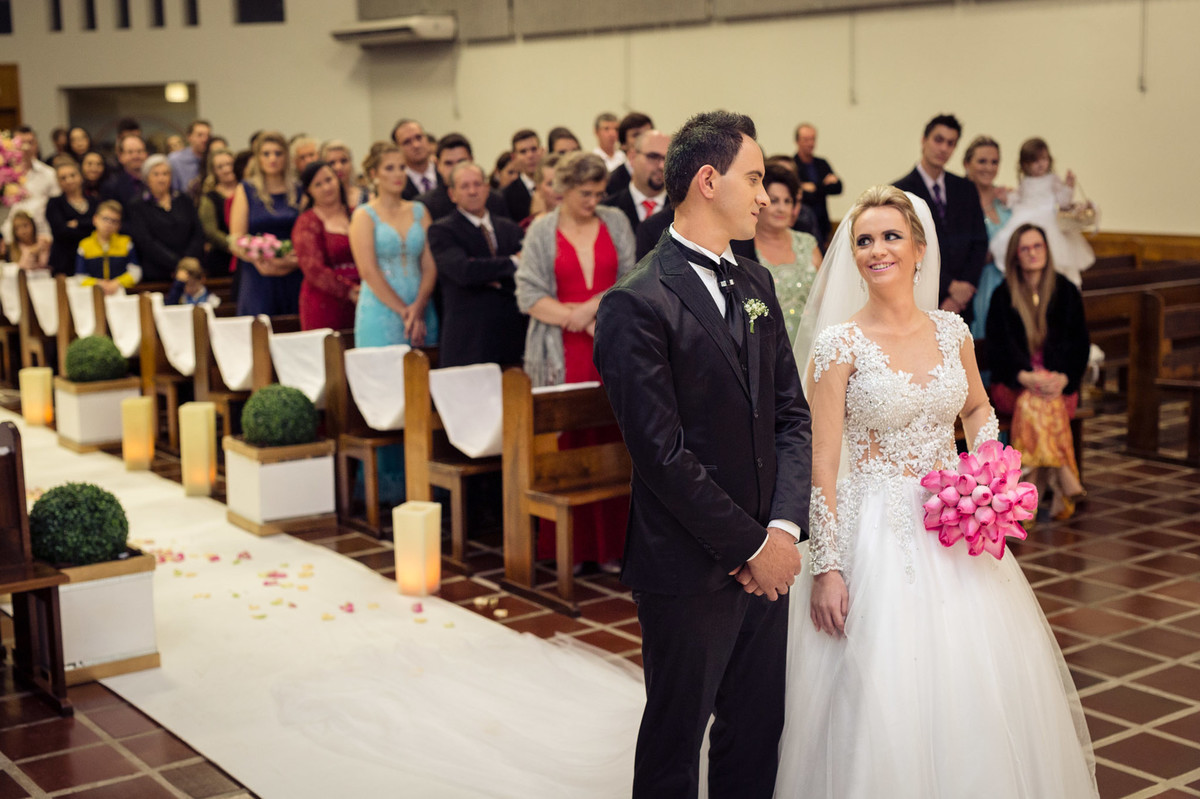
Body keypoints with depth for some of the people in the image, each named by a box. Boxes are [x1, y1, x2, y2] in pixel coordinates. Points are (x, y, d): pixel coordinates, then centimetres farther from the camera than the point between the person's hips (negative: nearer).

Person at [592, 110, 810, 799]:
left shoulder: (756, 284, 9)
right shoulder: (638, 304, -16)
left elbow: (792, 413, 7)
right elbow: (663, 454, -19)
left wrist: (784, 528, -6)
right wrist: (751, 546, -14)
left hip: (767, 559, 7)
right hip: (690, 572, -7)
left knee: (758, 730, 17)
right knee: (677, 739, 11)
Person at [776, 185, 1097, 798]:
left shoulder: (952, 332, 2)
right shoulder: (839, 344, -11)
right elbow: (823, 464, -11)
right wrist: (826, 567, -15)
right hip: (878, 533, -4)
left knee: (977, 688, 12)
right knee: (883, 696, -1)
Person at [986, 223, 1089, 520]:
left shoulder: (1066, 291, 8)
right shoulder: (1003, 296, 5)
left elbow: (1079, 345, 4)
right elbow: (997, 348, -1)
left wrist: (1062, 379, -15)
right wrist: (1027, 377, -19)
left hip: (1060, 383, 1)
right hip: (1014, 383, 0)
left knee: (1033, 403, -34)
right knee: (1035, 399, -35)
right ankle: (1063, 479, -39)